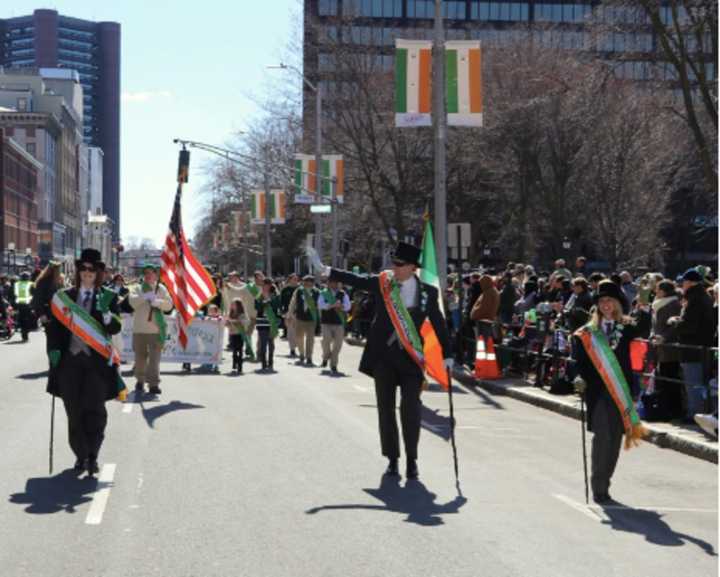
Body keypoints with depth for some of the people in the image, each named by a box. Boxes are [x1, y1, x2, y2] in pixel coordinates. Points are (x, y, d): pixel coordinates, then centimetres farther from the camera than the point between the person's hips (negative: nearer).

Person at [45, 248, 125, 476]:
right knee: (74, 412, 4)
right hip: (70, 361, 2)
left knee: (95, 410, -9)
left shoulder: (108, 297, 5)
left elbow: (116, 328, -2)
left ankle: (93, 457, 2)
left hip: (97, 362, -2)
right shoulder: (64, 297, 9)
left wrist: (108, 317, -24)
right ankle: (81, 457, 15)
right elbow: (54, 328, 9)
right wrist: (54, 353, -2)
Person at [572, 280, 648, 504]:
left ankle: (603, 484, 18)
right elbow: (579, 360, -2)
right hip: (597, 391, -2)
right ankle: (599, 486, -6)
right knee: (602, 436, -10)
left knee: (615, 437, 5)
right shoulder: (588, 332, 5)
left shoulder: (627, 330, 8)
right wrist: (580, 379, -17)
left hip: (620, 391, 2)